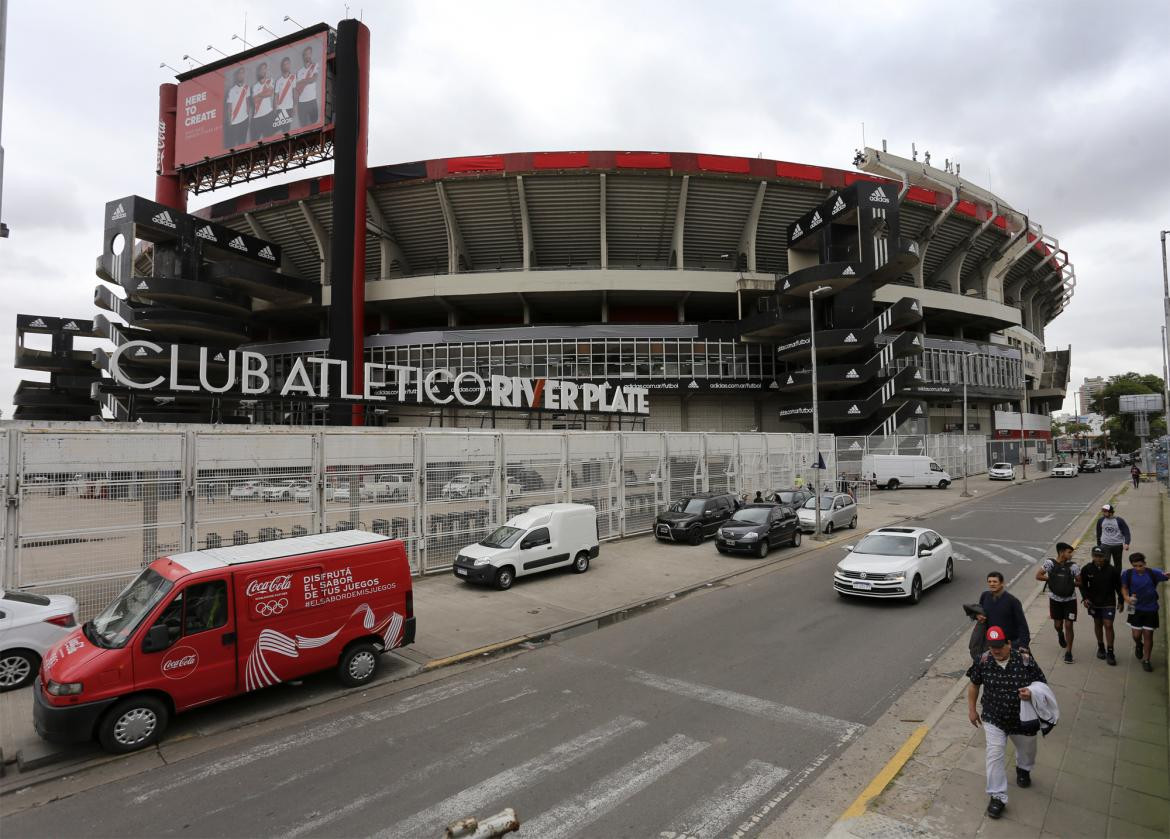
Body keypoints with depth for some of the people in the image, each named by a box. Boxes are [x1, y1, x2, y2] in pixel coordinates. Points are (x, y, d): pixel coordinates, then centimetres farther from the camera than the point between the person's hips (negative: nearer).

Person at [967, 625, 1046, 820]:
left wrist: (1031, 693, -32)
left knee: (1027, 750, 24)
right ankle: (997, 797, 4)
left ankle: (1023, 769, 59)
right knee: (994, 755, -9)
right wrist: (971, 709, 4)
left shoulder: (1025, 661, -21)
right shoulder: (983, 661, -15)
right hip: (993, 718, 0)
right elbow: (974, 684, 1)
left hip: (1022, 719, 1)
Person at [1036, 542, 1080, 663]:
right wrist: (1051, 579, -13)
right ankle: (1060, 635, 50)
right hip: (1055, 599, 0)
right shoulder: (1050, 563, -12)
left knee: (1068, 625, -1)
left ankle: (1068, 652, 11)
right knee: (1058, 624, 13)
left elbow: (1080, 582, -1)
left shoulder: (1073, 566, -9)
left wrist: (1071, 584, -13)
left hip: (1070, 599, 0)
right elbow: (1038, 576, -8)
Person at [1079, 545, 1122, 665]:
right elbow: (1083, 585, 4)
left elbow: (1119, 586, 1)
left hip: (1108, 603, -2)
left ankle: (1110, 652, 4)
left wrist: (1121, 601, 6)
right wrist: (1085, 598, -7)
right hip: (1094, 602, 2)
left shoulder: (1112, 570, -13)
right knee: (1098, 624, 15)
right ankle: (1100, 647, 33)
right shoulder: (1087, 569, -9)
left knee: (1108, 625, -6)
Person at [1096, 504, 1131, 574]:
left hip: (1117, 546, 0)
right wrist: (1098, 545, 17)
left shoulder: (1119, 520, -7)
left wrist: (1126, 543, -25)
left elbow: (1126, 532, -10)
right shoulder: (1101, 520, 1)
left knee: (1117, 564, 15)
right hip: (1105, 545, 1)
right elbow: (1099, 534, 13)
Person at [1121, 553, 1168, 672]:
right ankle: (1138, 645, 42)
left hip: (1150, 609, -1)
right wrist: (1127, 598, -16)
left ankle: (1146, 660, 20)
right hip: (1135, 609, 1)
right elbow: (1124, 588, 3)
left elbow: (1165, 575, -21)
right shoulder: (1128, 574, -7)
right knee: (1136, 634, 6)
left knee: (1148, 635, 5)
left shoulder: (1153, 573, -10)